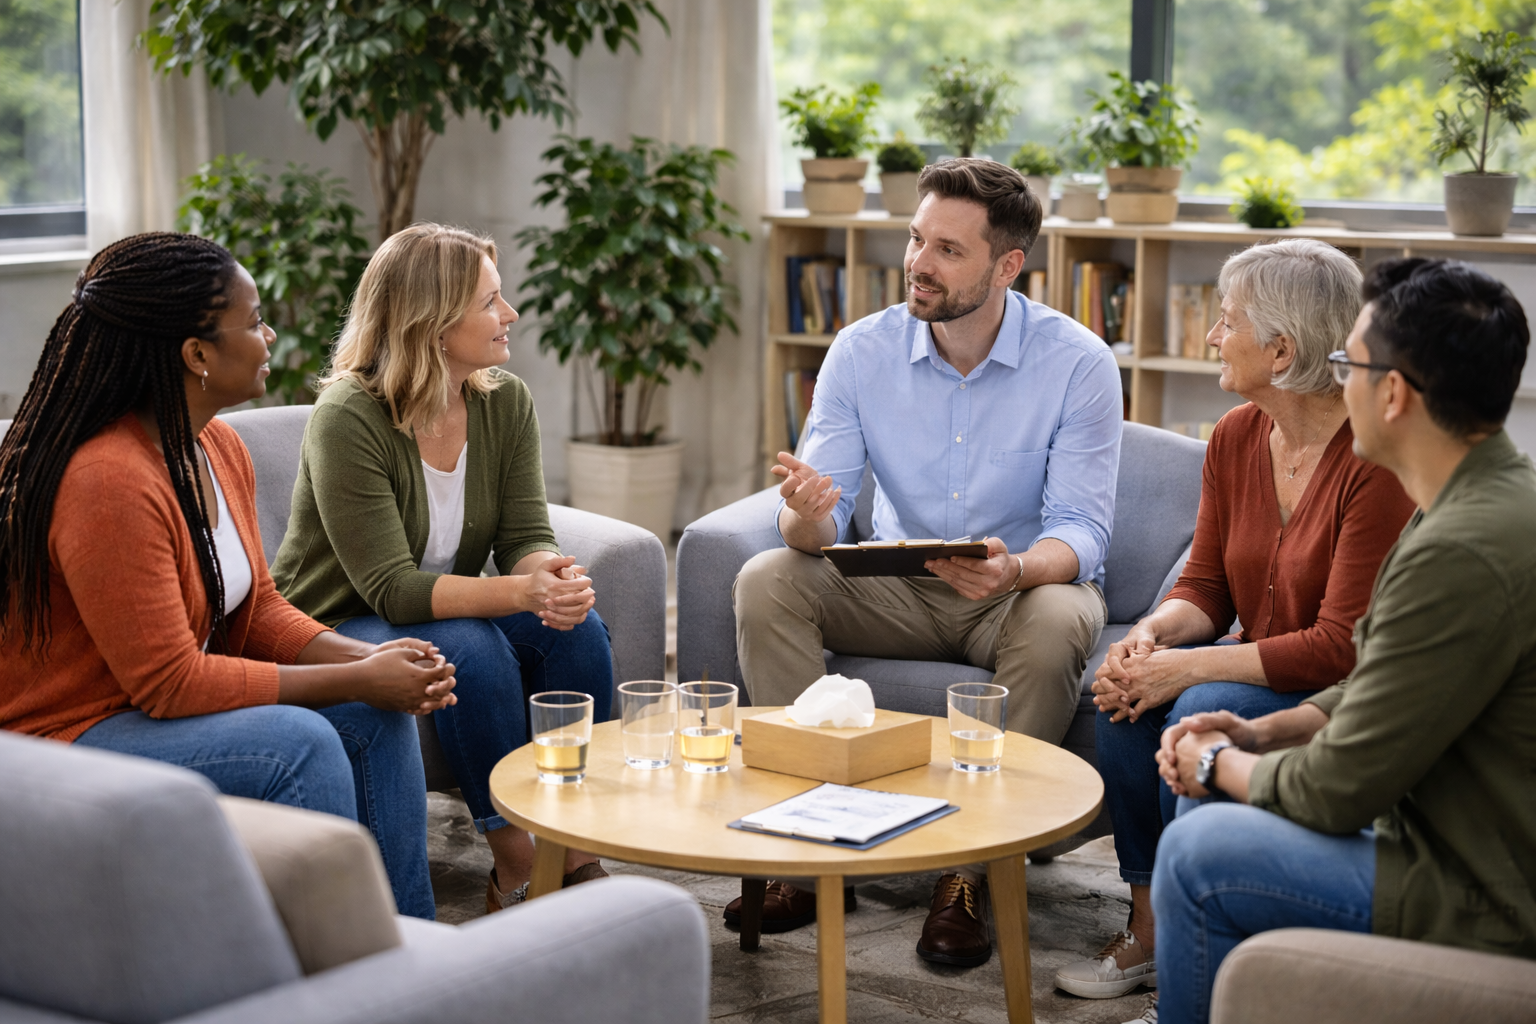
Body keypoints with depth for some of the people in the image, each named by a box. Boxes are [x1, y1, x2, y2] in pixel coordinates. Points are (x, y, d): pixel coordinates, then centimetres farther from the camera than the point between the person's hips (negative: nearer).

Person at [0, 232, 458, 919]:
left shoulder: (220, 448, 3)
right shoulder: (109, 482, -27)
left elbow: (257, 606, 11)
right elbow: (170, 682, -26)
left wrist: (368, 658, -8)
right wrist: (356, 679, -22)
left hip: (161, 702, 10)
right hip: (68, 737, -10)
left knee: (377, 714, -4)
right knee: (300, 742, -27)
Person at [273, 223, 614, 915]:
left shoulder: (505, 402, -4)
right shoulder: (348, 419, -23)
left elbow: (526, 538, -7)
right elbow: (392, 589, -27)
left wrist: (554, 577, -32)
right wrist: (520, 592, -40)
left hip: (449, 613, 6)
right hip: (336, 634, -6)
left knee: (576, 626, -22)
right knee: (472, 650, -34)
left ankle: (576, 854, -14)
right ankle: (516, 869, -22)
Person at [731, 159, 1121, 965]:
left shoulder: (1078, 362, -14)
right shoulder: (862, 352, -7)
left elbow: (1081, 532, -17)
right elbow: (816, 525, -11)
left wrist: (1014, 569, -40)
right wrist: (807, 516, -37)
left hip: (1020, 588, -2)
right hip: (897, 589, 3)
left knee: (1058, 619, -37)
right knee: (767, 580, -21)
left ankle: (970, 871, -24)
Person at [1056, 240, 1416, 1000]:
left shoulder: (1376, 460, -22)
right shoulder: (1235, 438, 1)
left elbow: (1343, 647, -23)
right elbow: (1206, 586, 8)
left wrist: (1186, 667, -25)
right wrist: (1152, 634, -15)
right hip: (1263, 670, 7)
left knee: (1200, 713, -29)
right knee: (1127, 689, -17)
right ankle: (1147, 925, -8)